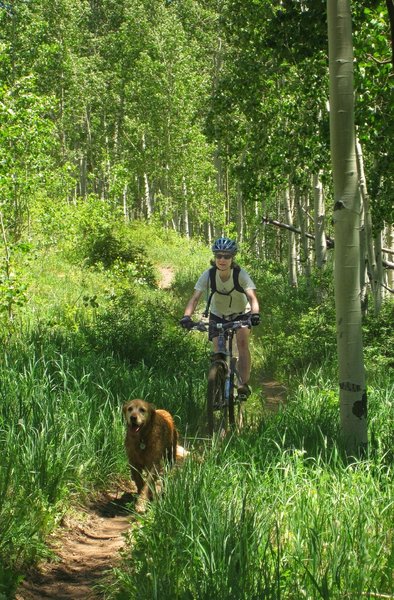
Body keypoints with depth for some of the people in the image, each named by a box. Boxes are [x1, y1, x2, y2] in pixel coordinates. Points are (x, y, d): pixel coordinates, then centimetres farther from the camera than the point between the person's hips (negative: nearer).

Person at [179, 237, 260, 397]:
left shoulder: (240, 274, -27)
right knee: (218, 352, -11)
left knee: (242, 342, -25)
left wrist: (255, 313, -59)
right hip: (217, 315, 2)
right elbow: (195, 298, -29)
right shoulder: (208, 274, -24)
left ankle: (244, 384, -19)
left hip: (241, 313, -2)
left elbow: (252, 296, -39)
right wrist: (187, 316, -48)